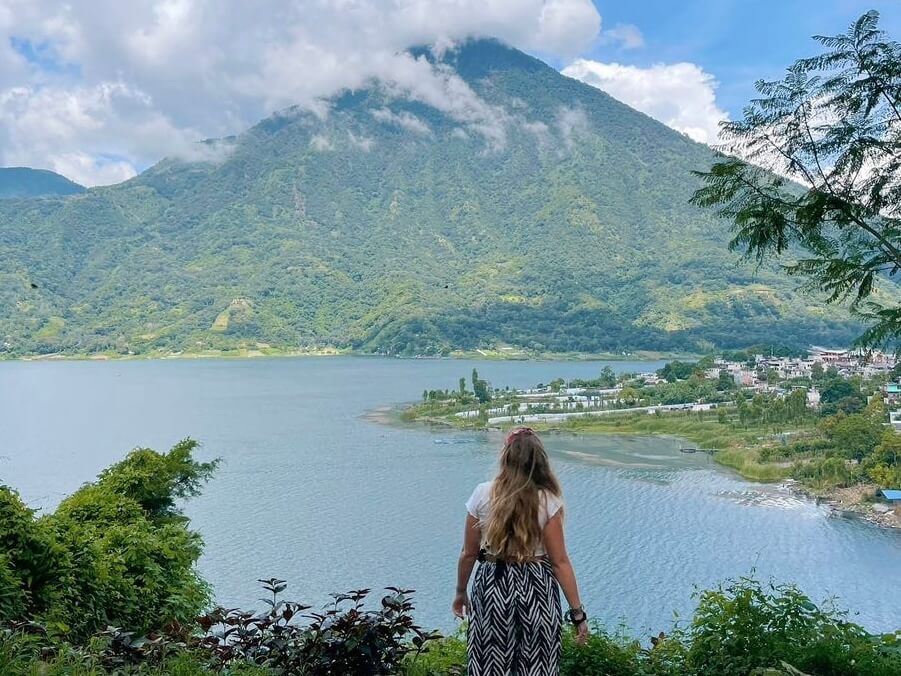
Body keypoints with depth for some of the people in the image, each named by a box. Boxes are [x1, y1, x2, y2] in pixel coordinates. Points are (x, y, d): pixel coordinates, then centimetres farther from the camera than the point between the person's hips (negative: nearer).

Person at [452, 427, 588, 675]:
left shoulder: (483, 494, -7)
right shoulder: (547, 501, -10)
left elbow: (469, 553, 0)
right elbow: (560, 562, -9)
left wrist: (460, 592, 15)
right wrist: (577, 612, -3)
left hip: (492, 588, 1)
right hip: (536, 590, 0)